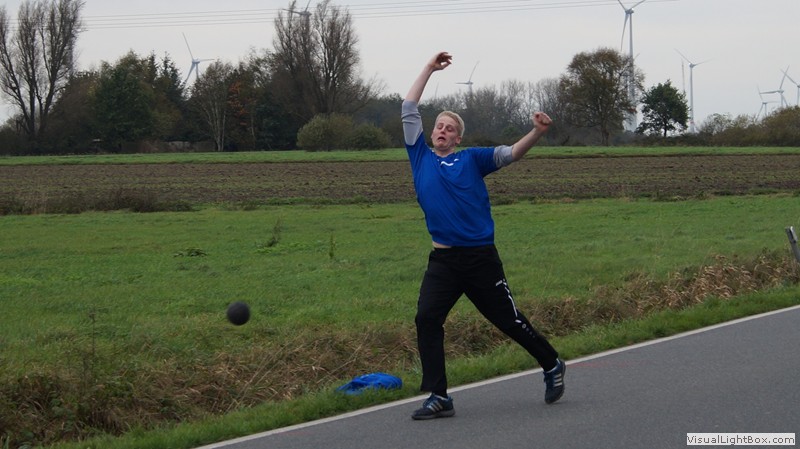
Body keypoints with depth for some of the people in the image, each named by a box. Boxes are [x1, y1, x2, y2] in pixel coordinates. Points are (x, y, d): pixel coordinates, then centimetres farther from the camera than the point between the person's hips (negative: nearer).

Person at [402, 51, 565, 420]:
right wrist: (429, 69, 13)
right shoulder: (420, 157, 10)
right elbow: (409, 109, 10)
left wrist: (537, 133, -24)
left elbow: (511, 153, -6)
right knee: (426, 319, -14)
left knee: (509, 320, 7)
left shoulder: (471, 159, 4)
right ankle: (439, 398, -11)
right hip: (443, 261, 2)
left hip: (480, 258, -2)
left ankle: (552, 366, 29)